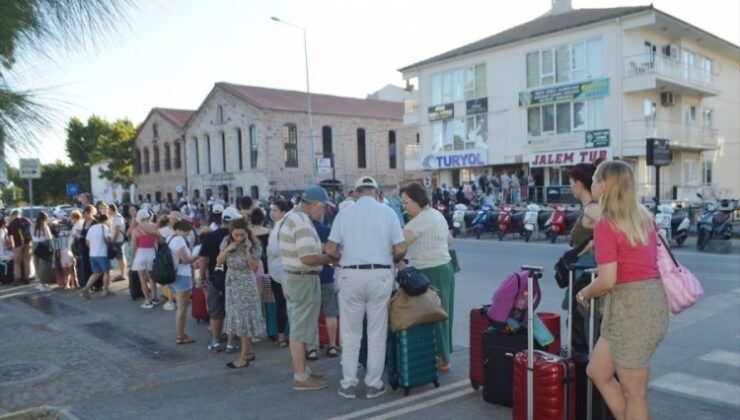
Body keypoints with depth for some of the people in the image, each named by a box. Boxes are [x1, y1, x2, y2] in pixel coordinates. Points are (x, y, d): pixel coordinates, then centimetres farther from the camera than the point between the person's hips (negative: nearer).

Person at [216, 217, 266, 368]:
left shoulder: (254, 245, -14)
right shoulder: (227, 242, -2)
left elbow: (253, 267, -15)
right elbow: (219, 261, 1)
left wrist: (247, 250, -24)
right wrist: (228, 249, -15)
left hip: (246, 285, -5)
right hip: (232, 283, 5)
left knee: (245, 318, -2)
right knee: (238, 317, 11)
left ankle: (244, 356, 4)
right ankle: (249, 350, 24)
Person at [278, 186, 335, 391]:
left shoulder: (291, 217, 12)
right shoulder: (303, 222, -21)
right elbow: (308, 258, -28)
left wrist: (323, 254, 11)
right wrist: (332, 258, -14)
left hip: (292, 276, 10)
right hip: (303, 280, -10)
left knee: (298, 327, 17)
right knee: (300, 329, -2)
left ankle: (302, 370, 28)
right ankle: (301, 377, 7)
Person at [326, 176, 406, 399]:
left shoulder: (344, 213, 4)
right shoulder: (387, 212, 2)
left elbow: (330, 250, 2)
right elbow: (400, 249, -2)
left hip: (351, 276, 1)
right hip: (380, 275, 0)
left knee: (350, 333, 10)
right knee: (377, 333, 9)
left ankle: (348, 383, 17)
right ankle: (374, 383, 16)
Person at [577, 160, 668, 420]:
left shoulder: (605, 225, -14)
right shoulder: (643, 217, 10)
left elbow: (608, 281, -18)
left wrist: (584, 294, 0)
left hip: (631, 307, -9)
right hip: (650, 299, 9)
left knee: (634, 394, 5)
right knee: (597, 371, 19)